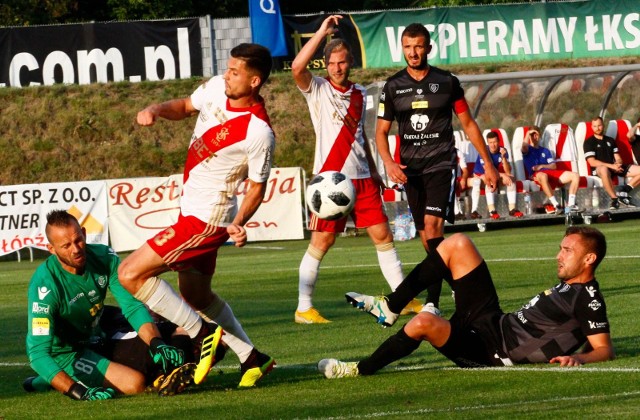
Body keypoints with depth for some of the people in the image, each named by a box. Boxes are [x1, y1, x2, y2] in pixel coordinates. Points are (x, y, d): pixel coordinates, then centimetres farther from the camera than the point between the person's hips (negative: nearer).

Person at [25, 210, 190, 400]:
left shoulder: (103, 257, -15)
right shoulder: (44, 284, -31)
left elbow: (132, 306, -15)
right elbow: (38, 354, -35)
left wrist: (158, 344, -34)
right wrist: (78, 392, -46)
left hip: (93, 338, 7)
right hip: (62, 354, -7)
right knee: (134, 382, -26)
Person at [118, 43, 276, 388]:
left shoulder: (259, 133, -24)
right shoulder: (216, 88, -4)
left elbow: (257, 187, -11)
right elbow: (185, 106, 15)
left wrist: (239, 223, -24)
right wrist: (156, 110, -5)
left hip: (206, 219, -9)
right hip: (192, 208, 9)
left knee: (130, 273, -13)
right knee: (195, 294, 22)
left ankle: (203, 335, -5)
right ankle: (252, 359, 32)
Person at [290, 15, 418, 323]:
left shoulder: (359, 94, 13)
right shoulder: (318, 89, -3)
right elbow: (297, 68, -23)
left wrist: (373, 171, 24)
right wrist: (322, 32, -23)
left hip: (362, 178, 5)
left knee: (383, 235, 6)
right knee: (322, 241, -6)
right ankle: (303, 308, 0)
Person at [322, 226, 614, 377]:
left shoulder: (587, 300, -13)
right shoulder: (568, 287, 15)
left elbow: (605, 349, -22)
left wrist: (576, 358, -39)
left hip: (488, 351, -10)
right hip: (493, 321, 10)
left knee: (424, 322, -36)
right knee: (457, 244, 8)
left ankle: (362, 370, -13)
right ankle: (390, 307, 9)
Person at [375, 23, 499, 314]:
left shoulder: (447, 82, 3)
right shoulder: (393, 87, 7)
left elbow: (468, 124, 11)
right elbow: (382, 130, 8)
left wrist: (488, 164, 10)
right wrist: (389, 162, -11)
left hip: (441, 164, -4)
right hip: (411, 168, 4)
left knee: (433, 225, -19)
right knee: (425, 235, 6)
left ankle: (432, 301, -25)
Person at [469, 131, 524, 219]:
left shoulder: (502, 151, -10)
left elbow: (508, 171, -17)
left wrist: (503, 157, -31)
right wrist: (503, 175, -33)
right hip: (480, 175, -5)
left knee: (511, 179, -20)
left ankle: (512, 209, -24)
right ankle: (491, 211, -44)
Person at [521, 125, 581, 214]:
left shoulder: (545, 151, 30)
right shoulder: (527, 149, 18)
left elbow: (553, 166, 17)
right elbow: (524, 146, -10)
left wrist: (542, 166, -1)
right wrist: (528, 133, 5)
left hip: (551, 173, 6)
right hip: (535, 175, -6)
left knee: (575, 176, -12)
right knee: (543, 176, -45)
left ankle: (570, 204, -21)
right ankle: (556, 205, -47)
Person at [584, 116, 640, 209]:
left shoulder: (610, 141, 22)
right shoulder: (589, 142, 4)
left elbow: (618, 159, 17)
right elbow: (592, 162, -8)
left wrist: (617, 165, -10)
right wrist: (611, 166, -18)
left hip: (614, 168, 6)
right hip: (598, 169, -6)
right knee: (604, 170, -45)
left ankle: (623, 192, -12)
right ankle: (614, 199, -36)